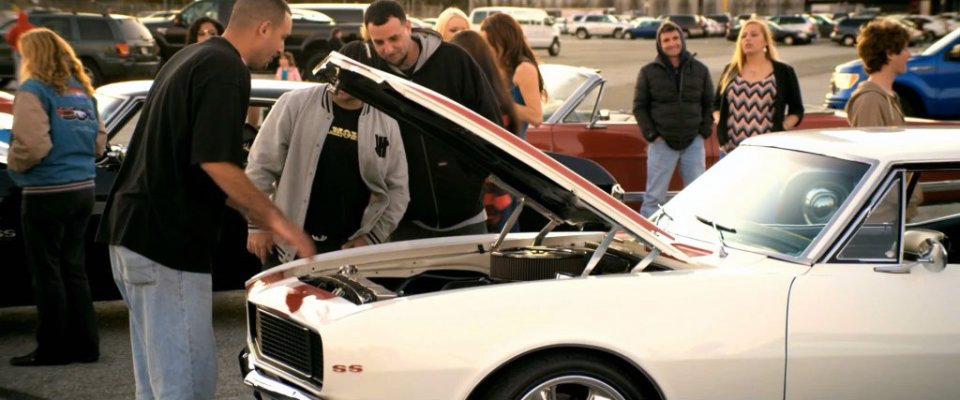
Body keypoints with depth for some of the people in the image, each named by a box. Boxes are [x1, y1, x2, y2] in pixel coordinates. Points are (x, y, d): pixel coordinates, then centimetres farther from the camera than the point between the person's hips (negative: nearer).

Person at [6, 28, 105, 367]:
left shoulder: (34, 90, -12)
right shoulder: (82, 89, 11)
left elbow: (32, 145, -21)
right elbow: (99, 141, 14)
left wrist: (12, 164, -3)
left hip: (47, 193, -7)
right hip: (82, 189, 7)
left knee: (47, 273, 2)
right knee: (73, 268, 14)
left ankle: (55, 349, 7)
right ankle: (84, 344, 17)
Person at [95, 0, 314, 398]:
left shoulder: (189, 57, 18)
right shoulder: (227, 70, -13)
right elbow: (216, 163, -20)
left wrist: (258, 216, 22)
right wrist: (275, 220, -10)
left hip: (130, 233, 10)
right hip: (168, 245, -10)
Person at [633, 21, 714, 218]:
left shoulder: (700, 70, 6)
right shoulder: (648, 72, 1)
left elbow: (709, 103, 12)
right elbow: (639, 106, 2)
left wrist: (705, 131, 1)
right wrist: (651, 135, -7)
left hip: (693, 143, 2)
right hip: (662, 143, -2)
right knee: (654, 198, 0)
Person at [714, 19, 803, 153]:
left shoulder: (783, 72, 5)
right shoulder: (730, 71, 13)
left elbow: (797, 110, 9)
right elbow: (717, 104, 21)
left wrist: (782, 128, -7)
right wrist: (720, 123, 2)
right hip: (731, 150, 3)